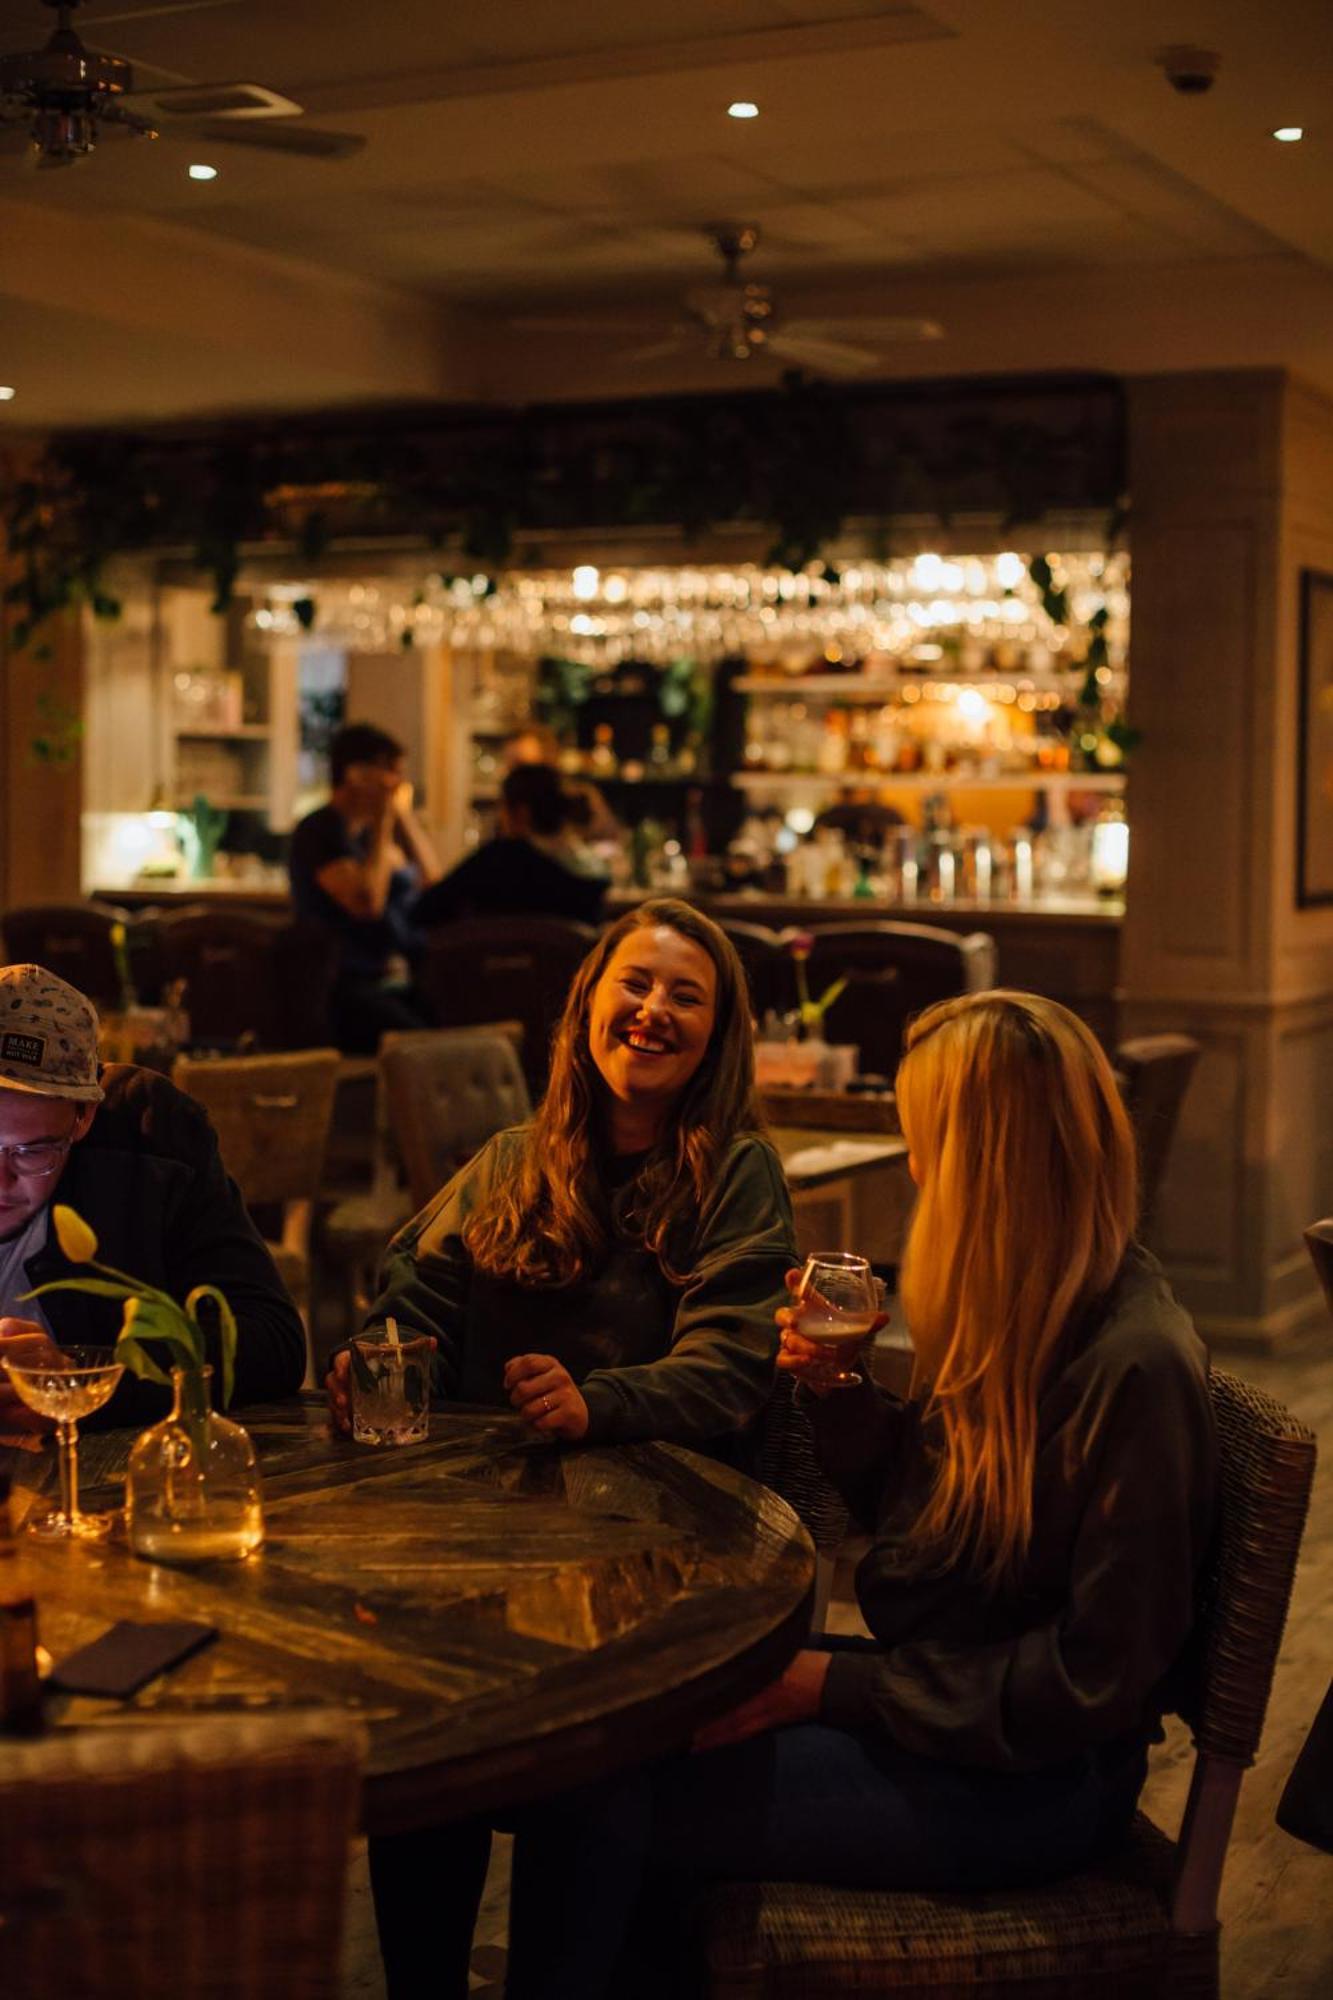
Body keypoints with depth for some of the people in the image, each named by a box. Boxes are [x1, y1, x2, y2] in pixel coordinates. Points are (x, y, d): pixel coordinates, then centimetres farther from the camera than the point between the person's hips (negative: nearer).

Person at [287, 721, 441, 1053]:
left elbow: (432, 882, 19)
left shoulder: (375, 828, 18)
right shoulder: (319, 832, -6)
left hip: (401, 979, 8)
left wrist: (404, 815, 12)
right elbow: (367, 903, -19)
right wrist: (384, 823, -10)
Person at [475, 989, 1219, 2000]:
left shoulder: (1136, 1367, -23)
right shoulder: (1024, 1310, 5)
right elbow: (918, 1505, 16)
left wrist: (836, 1684, -18)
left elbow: (1092, 1678, -21)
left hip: (1030, 1779, -8)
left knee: (595, 1800, -15)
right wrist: (839, 1390, -1)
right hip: (932, 1691, 8)